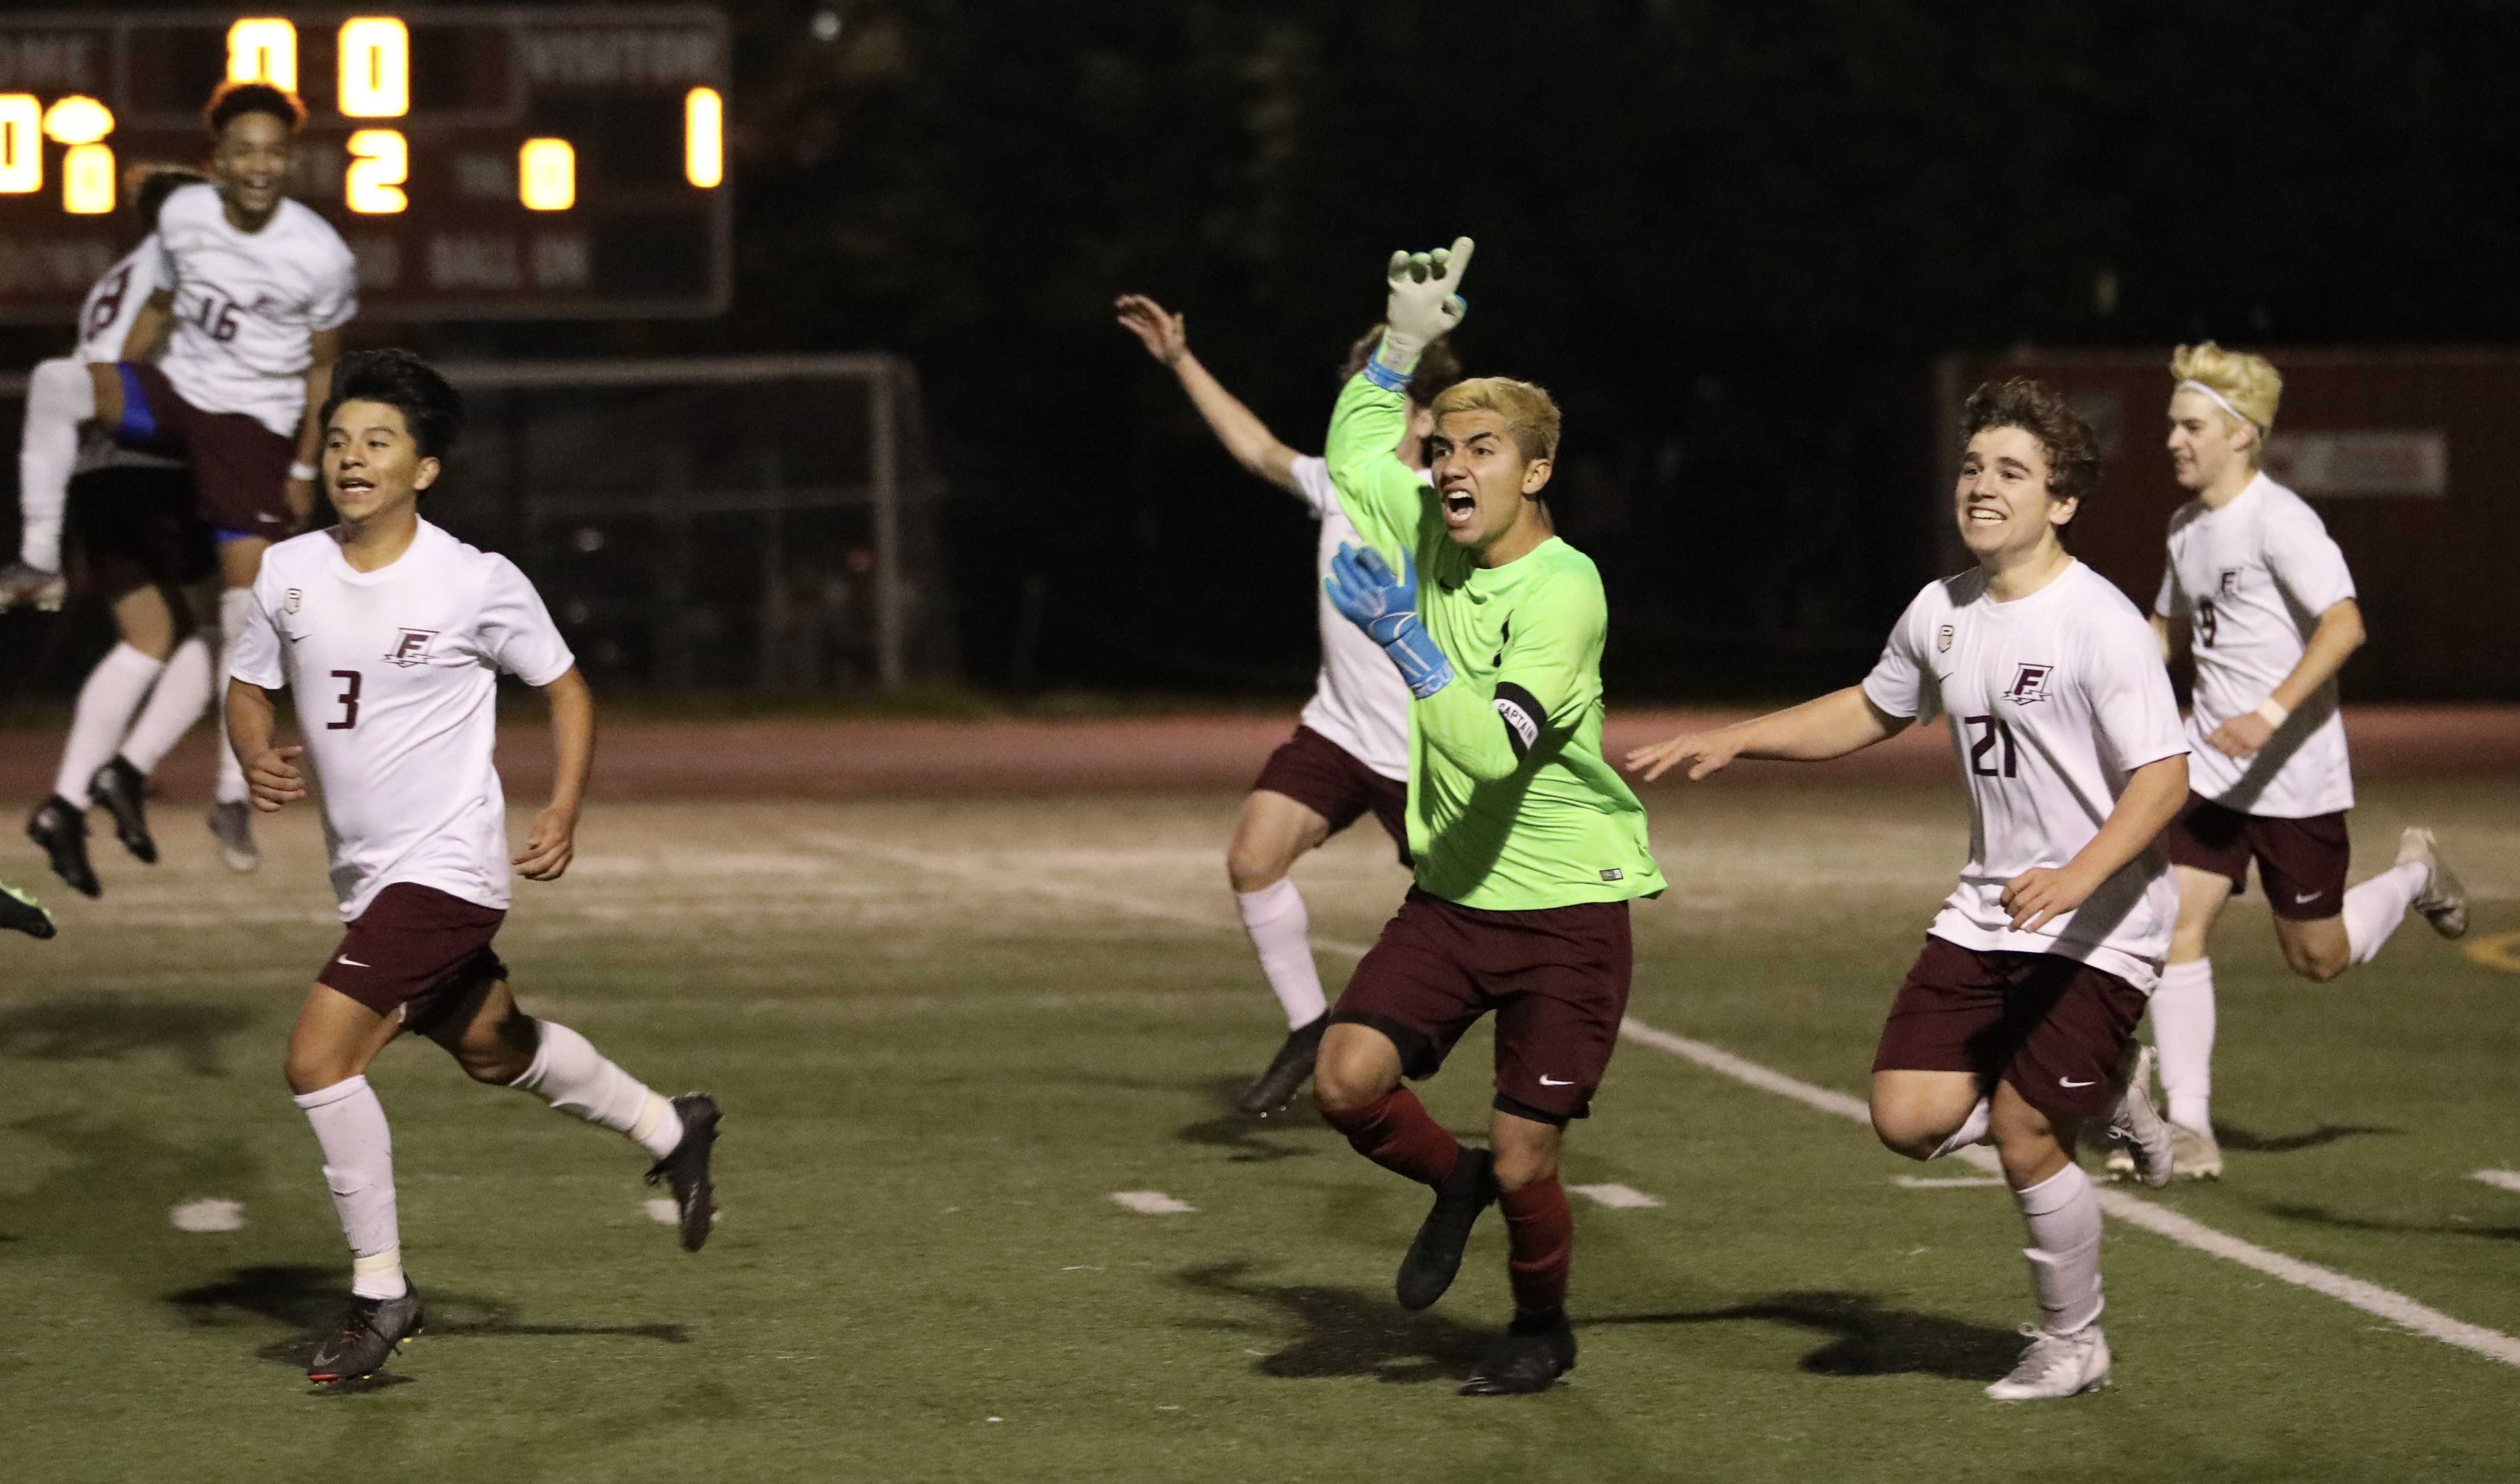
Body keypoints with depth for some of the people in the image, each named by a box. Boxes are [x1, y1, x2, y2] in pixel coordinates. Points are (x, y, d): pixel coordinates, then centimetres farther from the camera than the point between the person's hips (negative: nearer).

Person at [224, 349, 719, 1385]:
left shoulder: (478, 584, -13)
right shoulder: (289, 572, -1)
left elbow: (566, 688, 0)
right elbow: (248, 686, 12)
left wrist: (564, 813, -13)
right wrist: (258, 758, -9)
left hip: (446, 866, -7)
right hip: (367, 872, 7)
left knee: (318, 1055, -17)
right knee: (493, 1048, 24)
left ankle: (380, 1291, -4)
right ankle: (668, 1130, 48)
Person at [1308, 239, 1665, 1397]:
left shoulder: (1564, 588, -19)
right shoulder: (1426, 533, 2)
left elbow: (1496, 743, -32)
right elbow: (1352, 449, 25)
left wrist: (1401, 638, -37)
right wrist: (1403, 343, 17)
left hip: (1567, 903, -6)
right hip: (1452, 898, 6)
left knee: (1523, 1162, -5)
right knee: (1346, 1081, -14)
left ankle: (1542, 1330, 26)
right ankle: (1454, 1182, 19)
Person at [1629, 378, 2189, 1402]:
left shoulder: (2099, 624, -16)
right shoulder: (1943, 613, 6)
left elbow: (2164, 776, -20)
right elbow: (1873, 711, 24)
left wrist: (2079, 876, -34)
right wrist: (1731, 742, 17)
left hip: (2098, 930, -7)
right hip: (1984, 914, 7)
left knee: (2022, 1139, -8)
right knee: (1908, 1118, -4)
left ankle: (2072, 1346, 17)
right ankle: (2097, 1098, 23)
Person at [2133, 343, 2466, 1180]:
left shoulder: (2278, 521, -16)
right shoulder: (2187, 527, 9)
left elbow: (2344, 624, -28)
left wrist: (2273, 713, -37)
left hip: (2293, 775, -6)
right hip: (2210, 767, 6)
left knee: (2319, 959, 7)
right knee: (2176, 927, -10)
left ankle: (2415, 876, 36)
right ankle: (2188, 1126, -8)